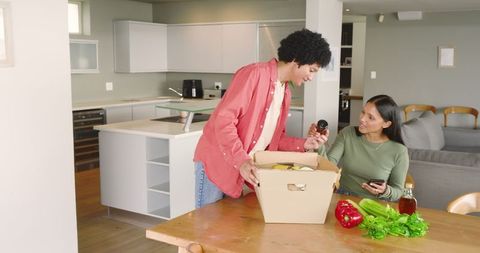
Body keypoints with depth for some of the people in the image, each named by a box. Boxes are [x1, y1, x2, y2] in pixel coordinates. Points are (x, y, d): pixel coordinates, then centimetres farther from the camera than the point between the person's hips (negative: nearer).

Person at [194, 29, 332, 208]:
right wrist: (241, 161, -32)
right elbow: (223, 119, -23)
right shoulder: (254, 74, -16)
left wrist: (302, 144, 0)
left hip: (248, 169, 8)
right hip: (217, 163, -8)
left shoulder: (285, 93, 11)